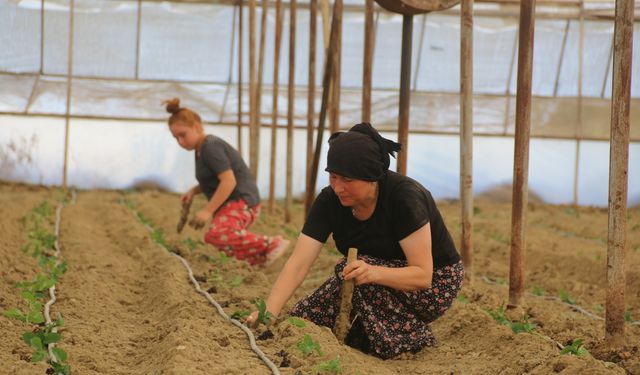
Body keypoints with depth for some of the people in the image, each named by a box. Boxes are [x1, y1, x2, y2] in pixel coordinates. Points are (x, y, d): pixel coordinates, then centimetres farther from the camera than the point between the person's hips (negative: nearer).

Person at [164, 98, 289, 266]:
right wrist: (193, 191, 11)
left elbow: (229, 181, -23)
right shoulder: (202, 149, 16)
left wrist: (207, 211, -21)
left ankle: (272, 244, -28)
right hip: (231, 204, 11)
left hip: (241, 202, -11)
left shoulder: (211, 147, -15)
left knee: (216, 235, -36)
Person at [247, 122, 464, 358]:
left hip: (435, 283, -5)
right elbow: (298, 265, -21)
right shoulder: (329, 201, -15)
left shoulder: (405, 196, -29)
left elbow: (422, 275, -30)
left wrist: (374, 273, -48)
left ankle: (415, 340, -13)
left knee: (354, 274, -32)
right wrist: (269, 312, -37)